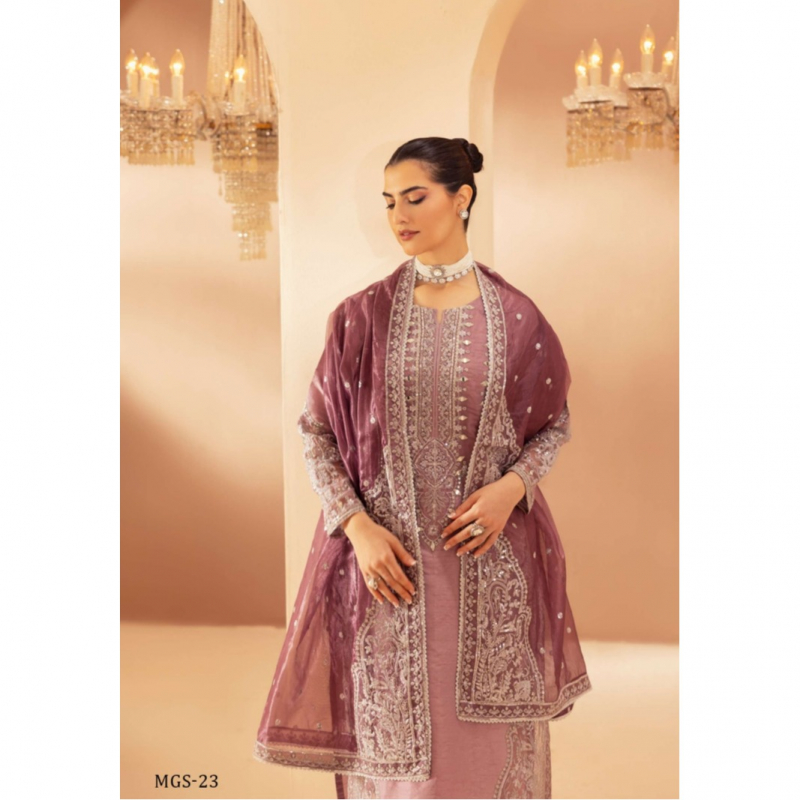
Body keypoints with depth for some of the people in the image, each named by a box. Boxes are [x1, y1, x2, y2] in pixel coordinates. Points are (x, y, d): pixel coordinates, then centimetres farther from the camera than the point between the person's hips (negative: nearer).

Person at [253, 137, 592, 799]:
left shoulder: (514, 315, 1)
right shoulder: (362, 316, 1)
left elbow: (555, 424, 9)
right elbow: (317, 431, 2)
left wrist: (511, 487, -10)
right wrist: (357, 526, -11)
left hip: (492, 558, 0)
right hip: (388, 559, 0)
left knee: (489, 743, 8)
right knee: (395, 741, 5)